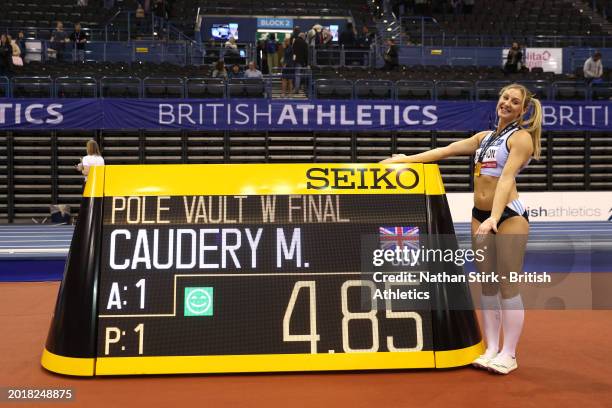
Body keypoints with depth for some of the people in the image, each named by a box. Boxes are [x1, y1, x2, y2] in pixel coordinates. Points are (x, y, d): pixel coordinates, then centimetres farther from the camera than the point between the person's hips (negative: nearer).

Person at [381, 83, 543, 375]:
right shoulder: (484, 138, 18)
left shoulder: (521, 137, -3)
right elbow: (445, 151, 20)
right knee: (488, 286, 7)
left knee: (507, 285, -4)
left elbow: (506, 178, -17)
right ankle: (491, 349, 14)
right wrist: (407, 159, 16)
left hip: (510, 215, -6)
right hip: (479, 215, 7)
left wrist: (494, 217, -29)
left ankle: (508, 354, 5)